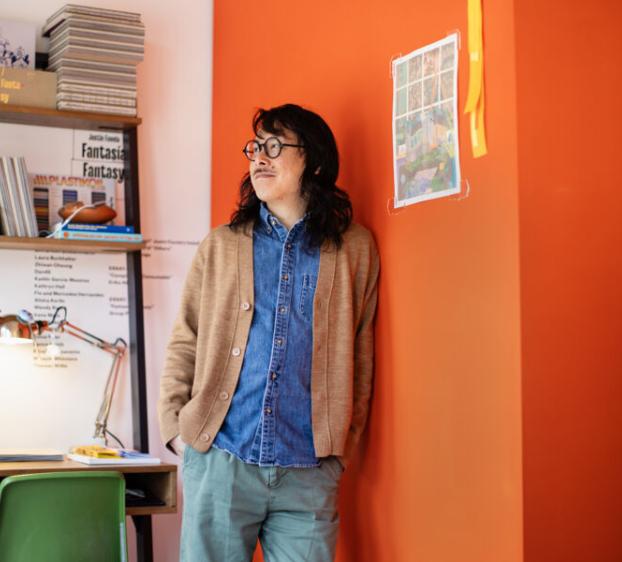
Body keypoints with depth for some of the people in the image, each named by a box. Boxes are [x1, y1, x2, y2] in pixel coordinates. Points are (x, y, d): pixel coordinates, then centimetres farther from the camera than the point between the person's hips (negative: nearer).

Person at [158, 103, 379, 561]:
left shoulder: (355, 248, 7)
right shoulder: (220, 246, 11)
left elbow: (361, 359, 8)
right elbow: (184, 344, 10)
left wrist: (344, 446, 5)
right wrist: (176, 429, 1)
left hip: (309, 472, -1)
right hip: (219, 459, 1)